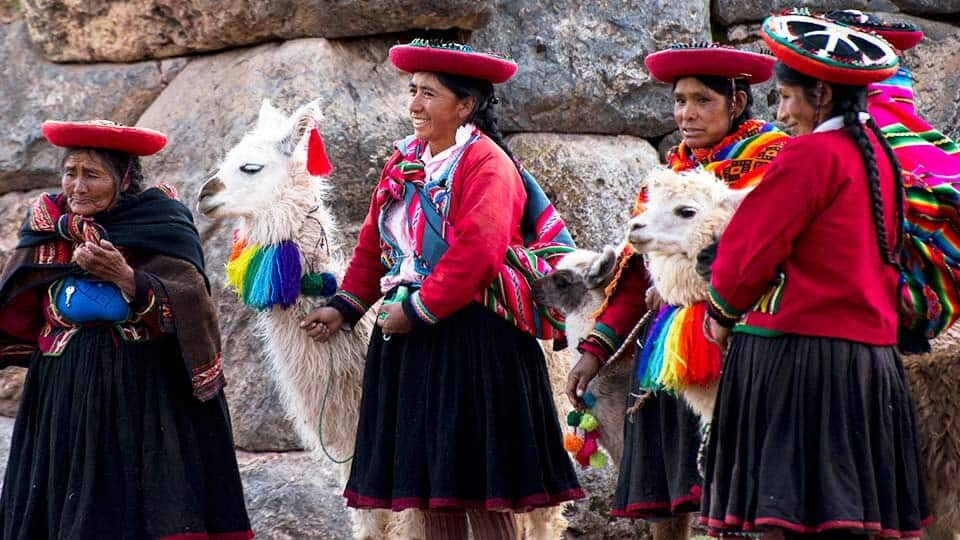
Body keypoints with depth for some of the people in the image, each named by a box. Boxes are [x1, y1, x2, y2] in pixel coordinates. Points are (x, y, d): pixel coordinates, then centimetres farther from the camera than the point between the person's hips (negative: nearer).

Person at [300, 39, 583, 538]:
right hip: (410, 336, 8)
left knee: (478, 489, -6)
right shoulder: (404, 164, 13)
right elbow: (373, 245, 17)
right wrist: (345, 306, 6)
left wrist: (417, 310, -18)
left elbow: (477, 254, -22)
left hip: (470, 338, -8)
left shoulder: (487, 165, -12)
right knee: (430, 489, 9)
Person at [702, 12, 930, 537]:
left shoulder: (809, 154, -11)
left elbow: (754, 245, -9)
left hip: (795, 348, -9)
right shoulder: (876, 153, 14)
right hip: (868, 349, 9)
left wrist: (724, 310, 7)